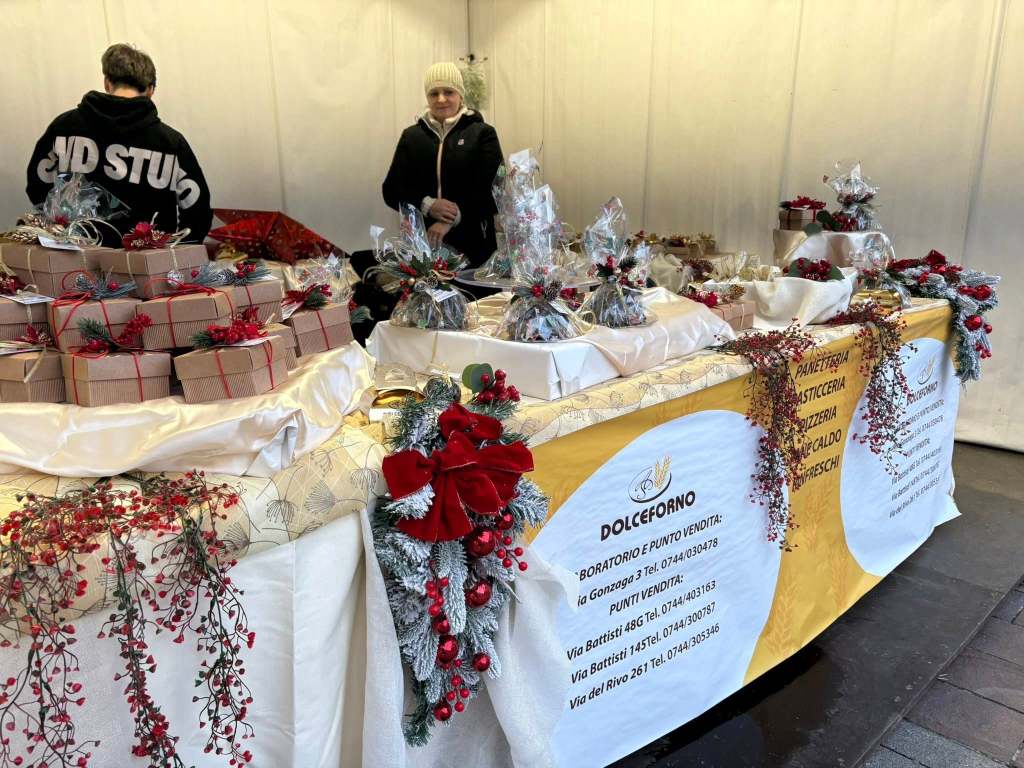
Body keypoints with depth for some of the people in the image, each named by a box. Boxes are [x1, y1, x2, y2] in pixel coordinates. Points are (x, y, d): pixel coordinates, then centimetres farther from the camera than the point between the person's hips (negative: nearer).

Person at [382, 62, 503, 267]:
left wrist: (452, 220, -20)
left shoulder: (482, 133, 2)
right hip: (421, 241, 2)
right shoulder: (411, 136, 11)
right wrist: (427, 205, -14)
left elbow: (494, 190, -8)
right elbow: (392, 190, 6)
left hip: (472, 243, -2)